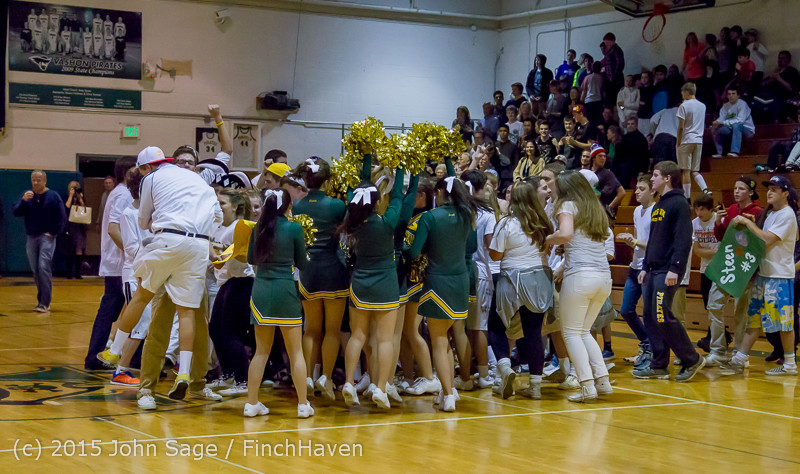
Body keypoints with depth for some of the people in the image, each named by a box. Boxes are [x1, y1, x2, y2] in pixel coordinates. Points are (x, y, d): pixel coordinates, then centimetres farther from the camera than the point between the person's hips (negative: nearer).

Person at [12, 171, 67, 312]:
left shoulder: (53, 196, -3)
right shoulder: (27, 195, 6)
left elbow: (62, 217, -1)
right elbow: (16, 212, -1)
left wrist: (53, 232, -9)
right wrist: (23, 200, -17)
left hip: (47, 237, -4)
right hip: (31, 237, 4)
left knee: (44, 268, -15)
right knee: (35, 270, 7)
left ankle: (45, 303, -13)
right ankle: (41, 299, 18)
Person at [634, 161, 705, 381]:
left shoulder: (679, 203, -10)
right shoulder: (658, 206, 19)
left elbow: (684, 239, -17)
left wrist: (675, 268, -22)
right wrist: (645, 267, 20)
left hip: (667, 272, -9)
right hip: (654, 270, 9)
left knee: (662, 317, -12)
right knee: (650, 317, 6)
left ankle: (692, 360, -1)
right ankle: (659, 365, 12)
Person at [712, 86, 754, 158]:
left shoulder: (742, 104, -16)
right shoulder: (725, 106, 4)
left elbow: (740, 120, -30)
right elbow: (721, 118, -4)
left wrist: (724, 122, -36)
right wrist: (716, 122, -29)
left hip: (747, 130, -6)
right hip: (733, 130, 6)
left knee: (736, 125, -37)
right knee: (718, 128, -12)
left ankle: (735, 151, -42)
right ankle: (718, 152, -10)